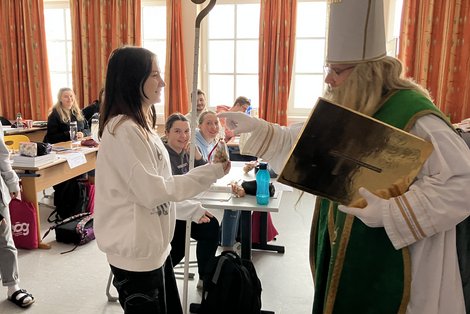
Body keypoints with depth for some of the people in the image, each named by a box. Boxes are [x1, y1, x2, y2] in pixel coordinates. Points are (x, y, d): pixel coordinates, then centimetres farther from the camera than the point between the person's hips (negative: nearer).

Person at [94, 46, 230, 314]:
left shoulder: (140, 125, 8)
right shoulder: (124, 130, -22)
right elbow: (153, 192, -23)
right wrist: (211, 172, -20)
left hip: (154, 245, 9)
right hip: (136, 252, -9)